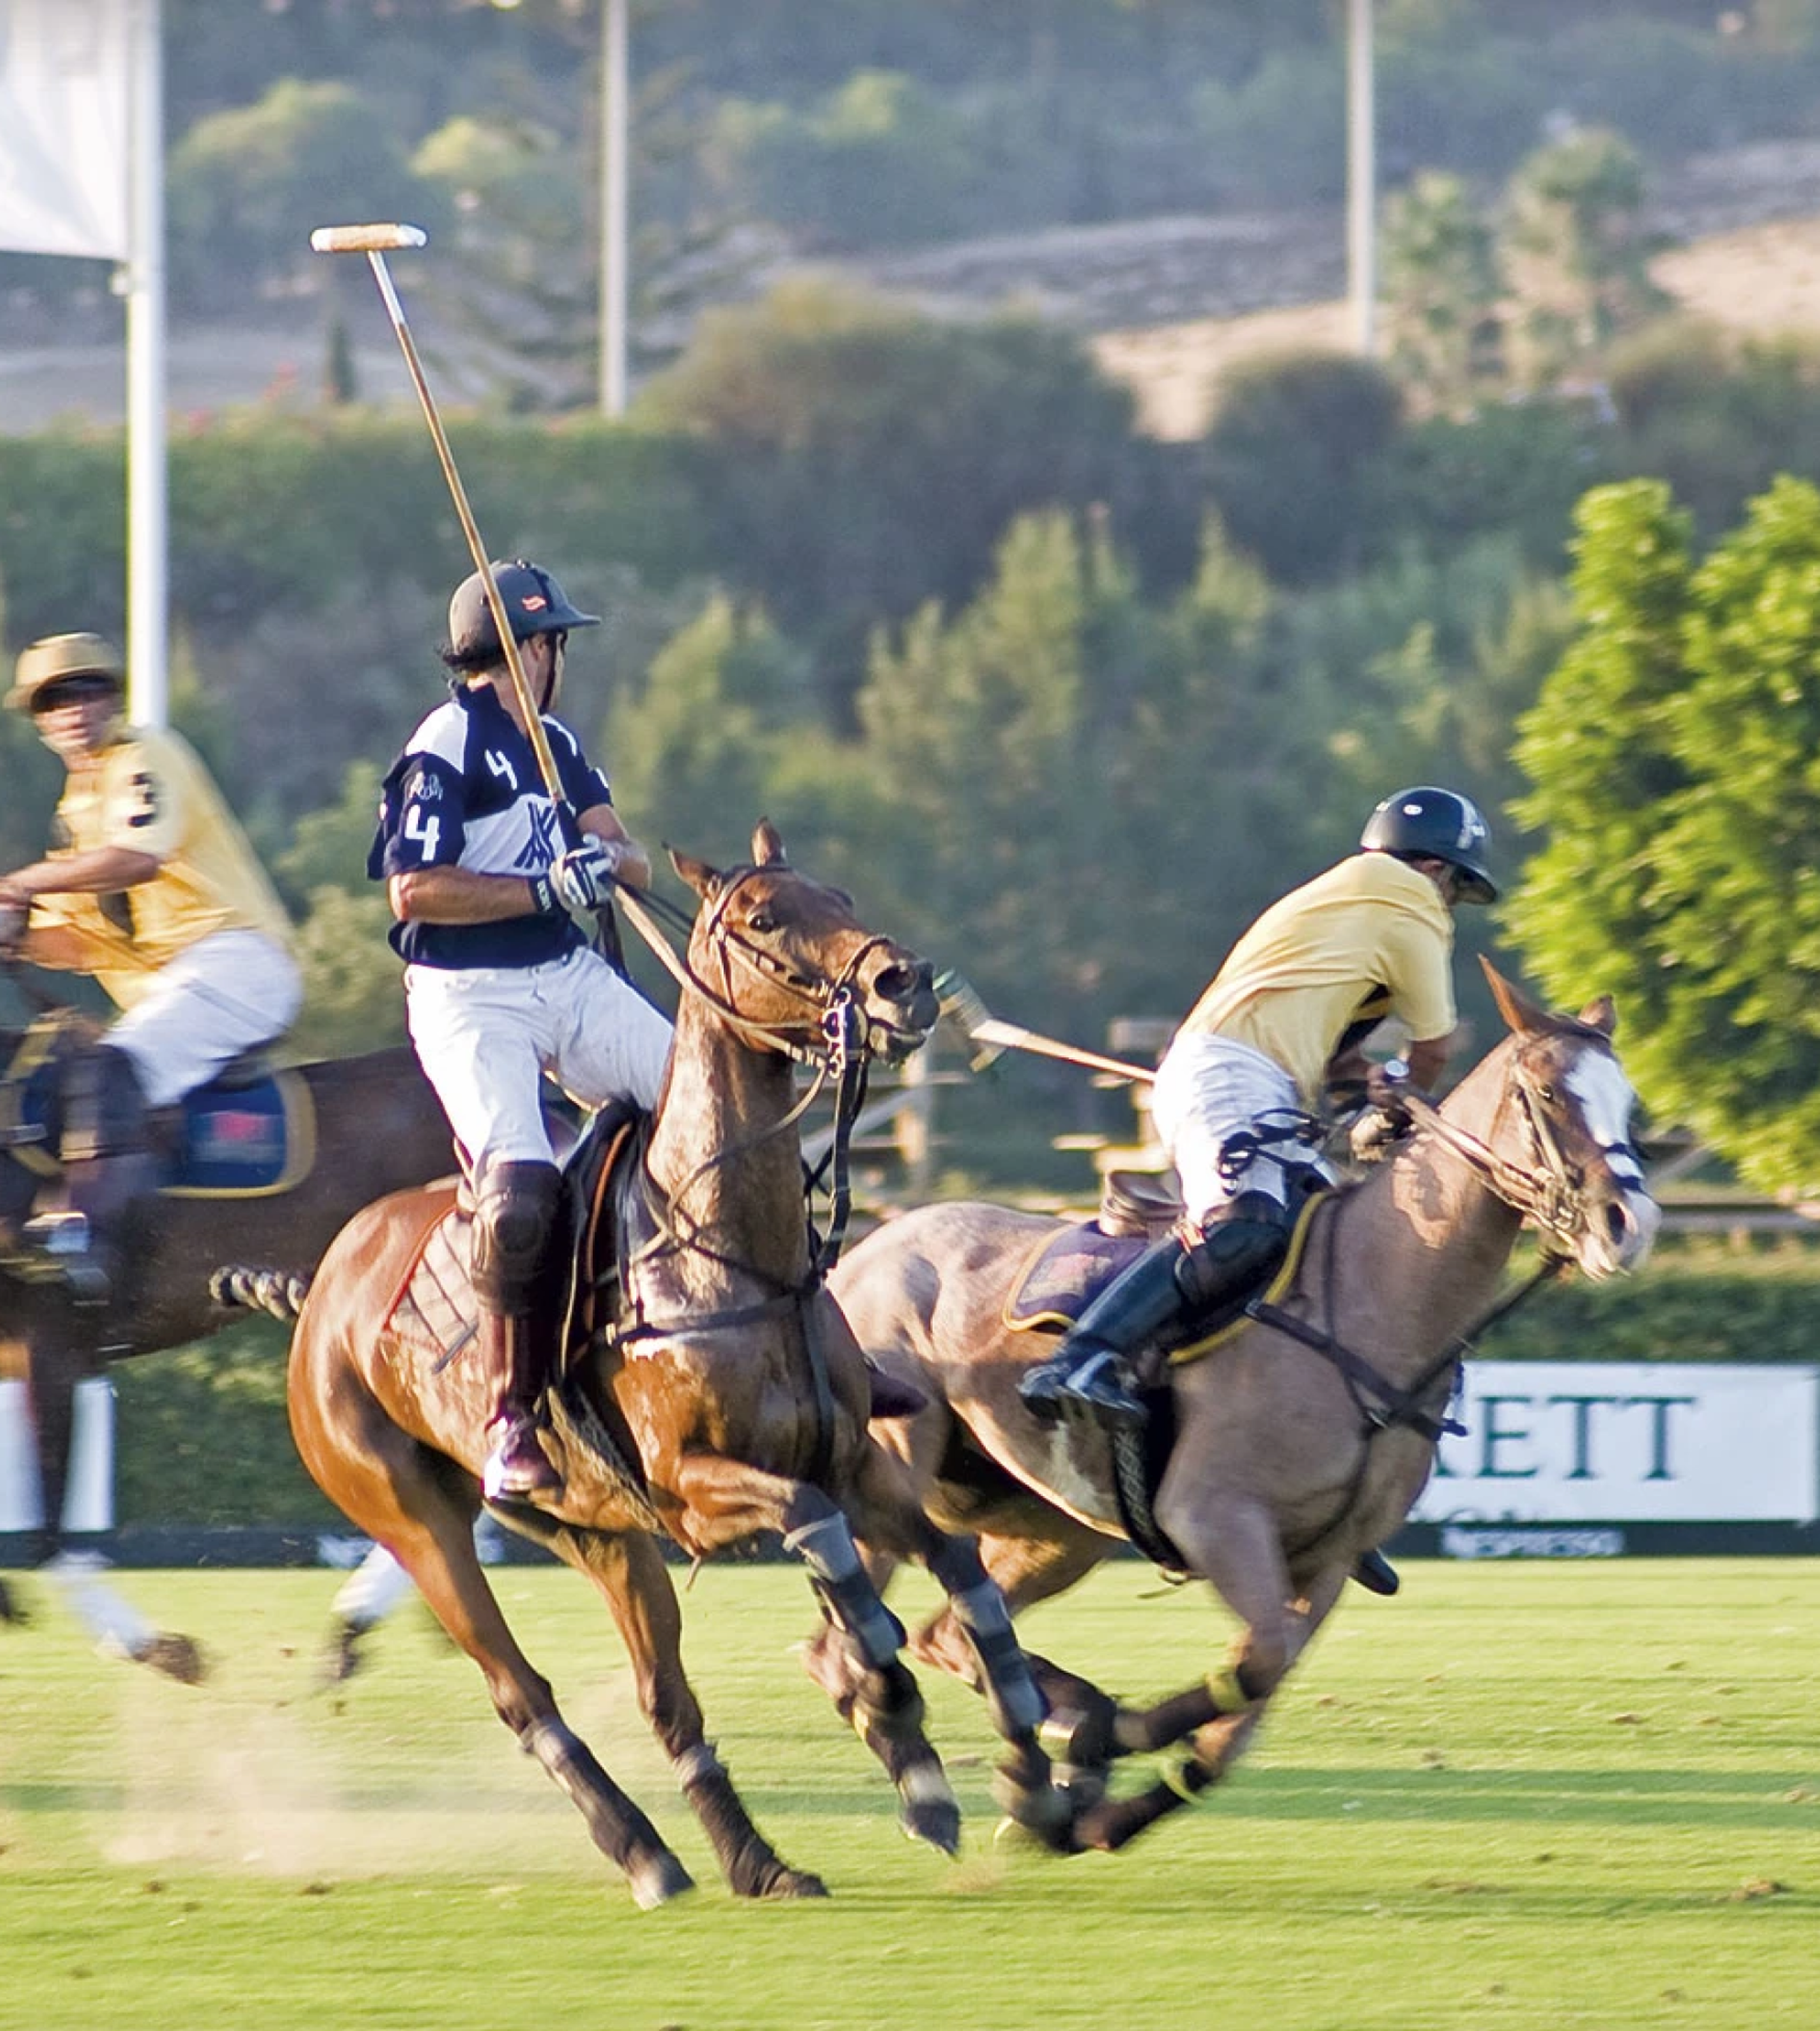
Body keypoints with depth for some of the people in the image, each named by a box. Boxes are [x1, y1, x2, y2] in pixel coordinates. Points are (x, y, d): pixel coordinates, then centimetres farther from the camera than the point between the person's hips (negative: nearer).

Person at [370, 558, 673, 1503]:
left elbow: (636, 866, 10)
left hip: (573, 980, 8)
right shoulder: (444, 751, -10)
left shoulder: (555, 745, 16)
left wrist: (610, 858, -14)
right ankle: (513, 1418, -14)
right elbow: (415, 892, -18)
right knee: (520, 1193, -23)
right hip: (472, 998, -8)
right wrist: (551, 889, -20)